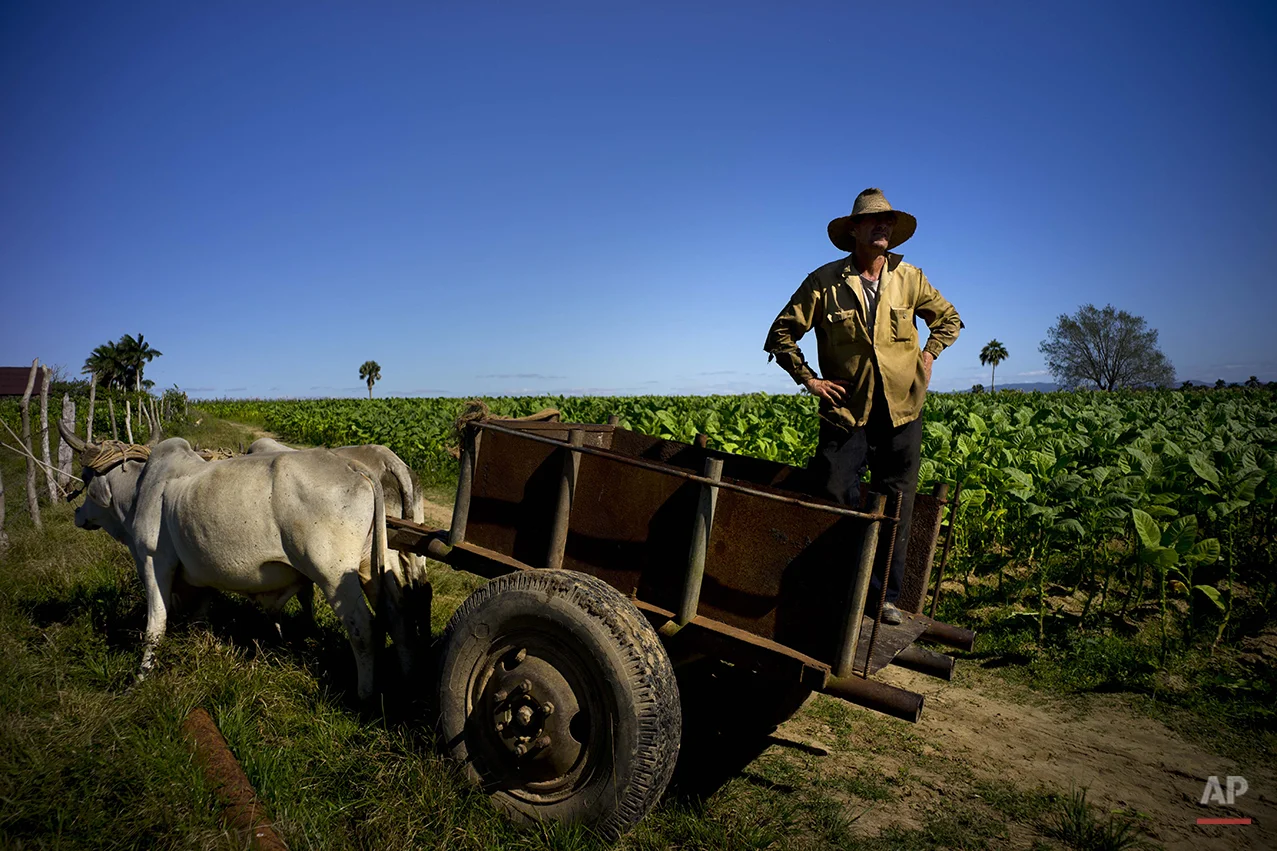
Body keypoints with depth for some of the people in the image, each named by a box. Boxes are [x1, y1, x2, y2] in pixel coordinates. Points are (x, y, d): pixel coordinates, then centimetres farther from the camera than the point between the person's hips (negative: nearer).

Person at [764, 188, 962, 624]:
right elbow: (781, 334, 2)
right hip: (847, 412, -2)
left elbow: (949, 319, 22)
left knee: (896, 509, 8)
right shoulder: (825, 281, -4)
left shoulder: (910, 278, 5)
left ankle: (886, 597, 23)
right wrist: (808, 378, -4)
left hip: (902, 412, 3)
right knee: (834, 498, -4)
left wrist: (929, 354, 7)